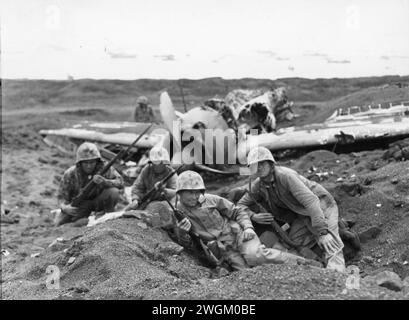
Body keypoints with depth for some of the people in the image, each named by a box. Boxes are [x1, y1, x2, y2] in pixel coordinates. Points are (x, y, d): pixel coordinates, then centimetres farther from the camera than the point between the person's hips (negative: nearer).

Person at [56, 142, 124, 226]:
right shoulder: (70, 174, -19)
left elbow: (120, 182, -27)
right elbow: (62, 196, -13)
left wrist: (105, 181, -48)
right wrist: (64, 207, -36)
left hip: (99, 202, -1)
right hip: (80, 205, 1)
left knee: (113, 192, -31)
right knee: (59, 223, -15)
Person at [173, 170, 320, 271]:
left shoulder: (211, 200, 2)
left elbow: (238, 212, 8)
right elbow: (186, 244, 2)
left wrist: (248, 227, -9)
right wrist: (182, 234, -20)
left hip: (236, 233, -1)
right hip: (222, 249, 1)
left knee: (255, 255, -29)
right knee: (243, 269, -25)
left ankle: (302, 262, -19)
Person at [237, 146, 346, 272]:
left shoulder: (285, 175, -32)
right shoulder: (258, 186, -11)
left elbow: (311, 201, -35)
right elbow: (241, 205, 1)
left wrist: (322, 232, -38)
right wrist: (254, 216, -21)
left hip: (320, 205, -7)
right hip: (302, 215, 7)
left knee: (331, 247, -21)